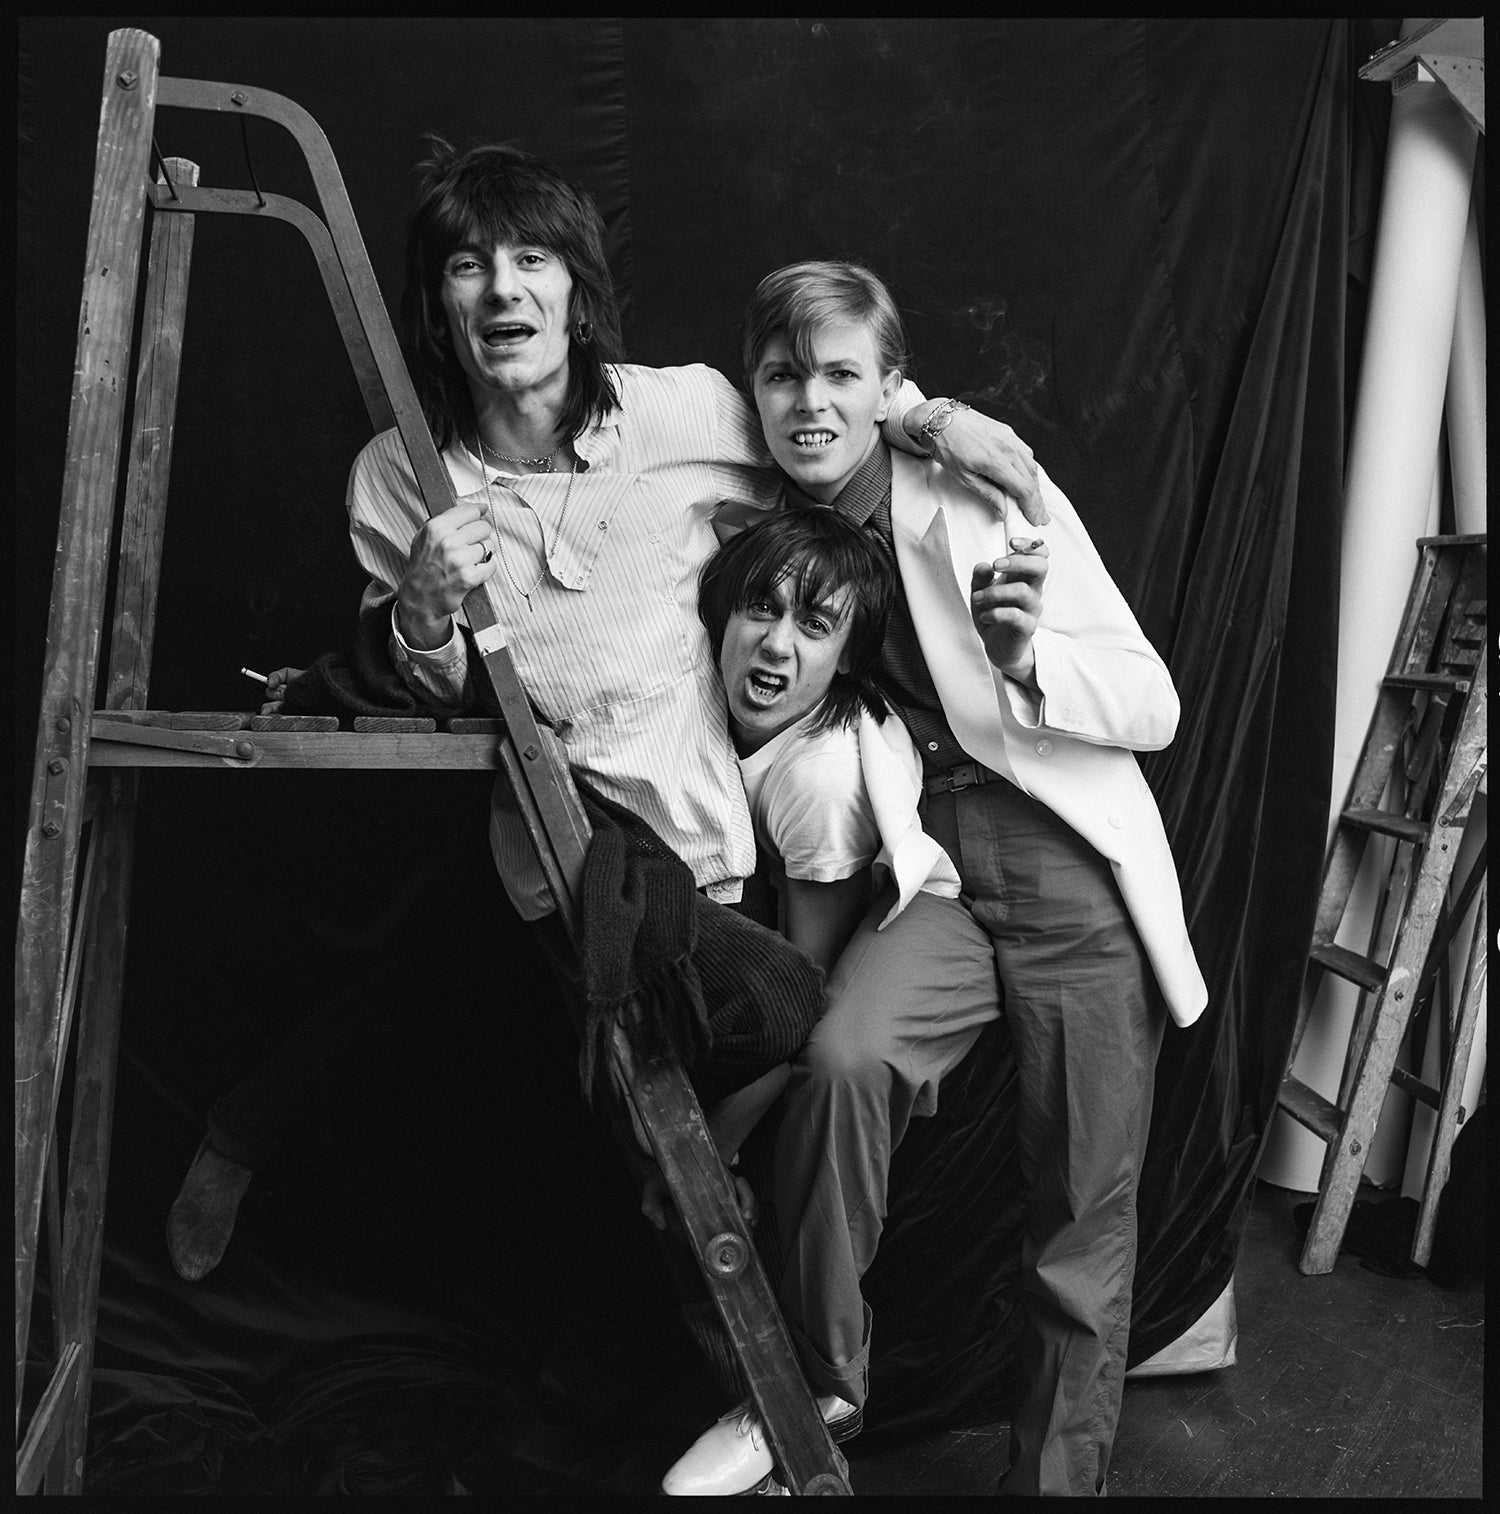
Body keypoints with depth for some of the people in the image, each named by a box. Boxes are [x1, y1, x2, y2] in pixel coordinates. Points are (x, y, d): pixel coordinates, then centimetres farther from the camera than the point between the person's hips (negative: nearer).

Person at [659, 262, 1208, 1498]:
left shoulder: (989, 497, -9)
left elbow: (1156, 706, -7)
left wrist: (1029, 661, -27)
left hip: (1070, 861, -2)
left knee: (1084, 1223, 5)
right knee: (843, 1058, -29)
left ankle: (1059, 1476, 29)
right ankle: (813, 1385, -6)